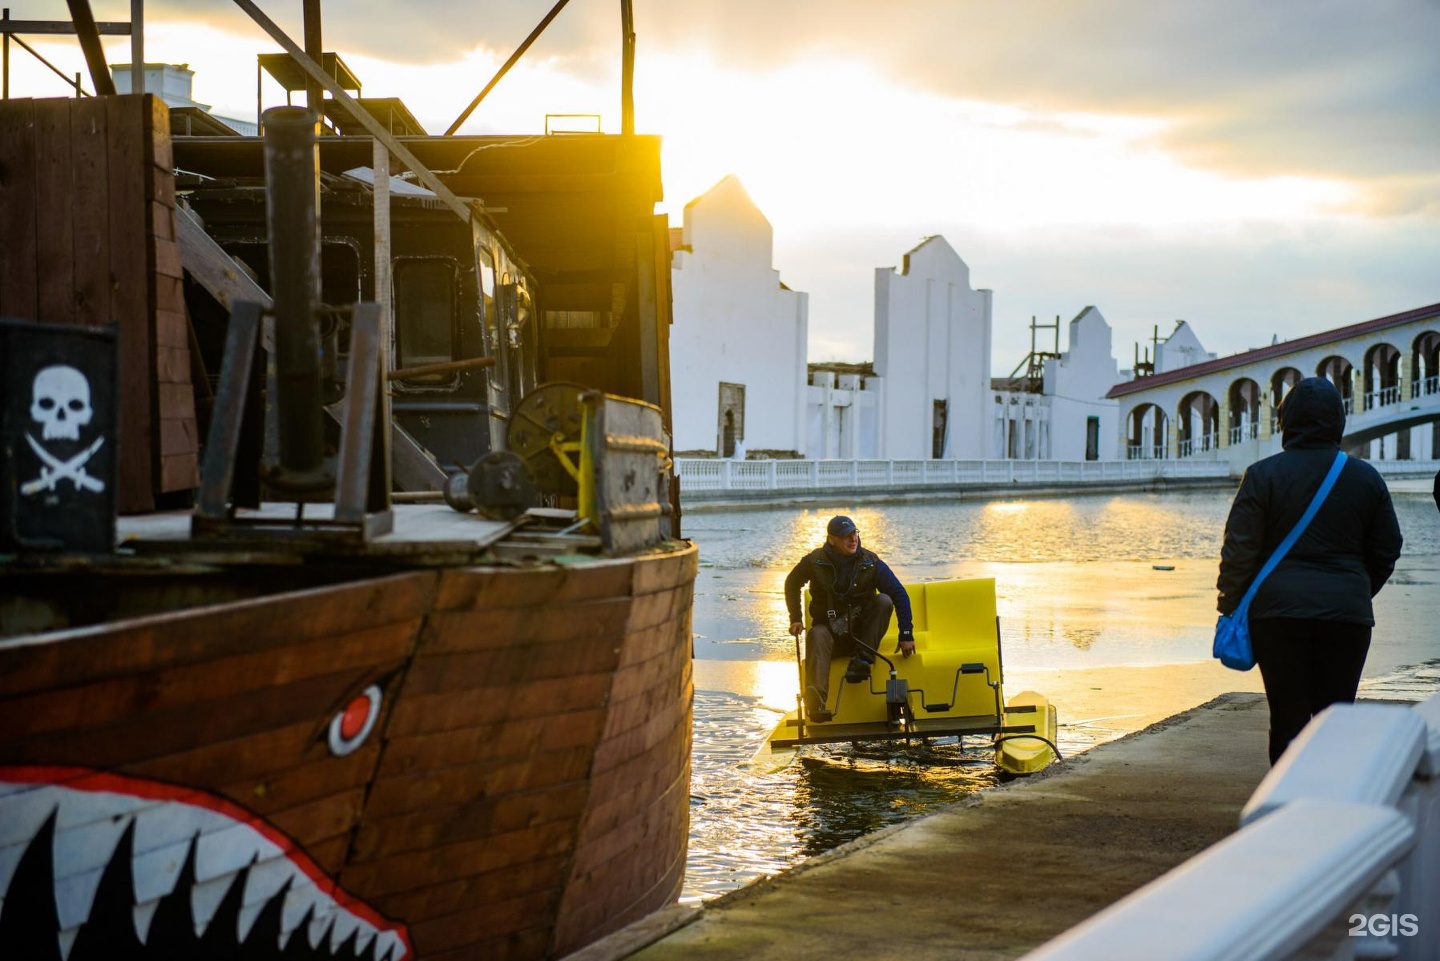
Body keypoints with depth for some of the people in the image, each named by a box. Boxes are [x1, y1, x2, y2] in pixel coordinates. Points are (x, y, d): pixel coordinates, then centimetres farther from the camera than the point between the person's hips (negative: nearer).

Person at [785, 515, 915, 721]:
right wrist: (795, 619, 4)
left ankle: (862, 658, -29)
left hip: (861, 631, 1)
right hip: (830, 630, -1)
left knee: (884, 601, -23)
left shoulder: (871, 562, -8)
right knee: (817, 635, -36)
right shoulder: (815, 561, -7)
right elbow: (792, 584, 13)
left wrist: (906, 634, -16)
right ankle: (816, 702, -57)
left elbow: (900, 594, -9)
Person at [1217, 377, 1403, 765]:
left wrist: (1230, 607, 4)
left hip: (1278, 610, -2)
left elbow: (1239, 550, -5)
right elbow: (1387, 552, 12)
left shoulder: (1262, 475, -4)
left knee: (1288, 717, 3)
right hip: (1347, 614, 2)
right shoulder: (1366, 478, 5)